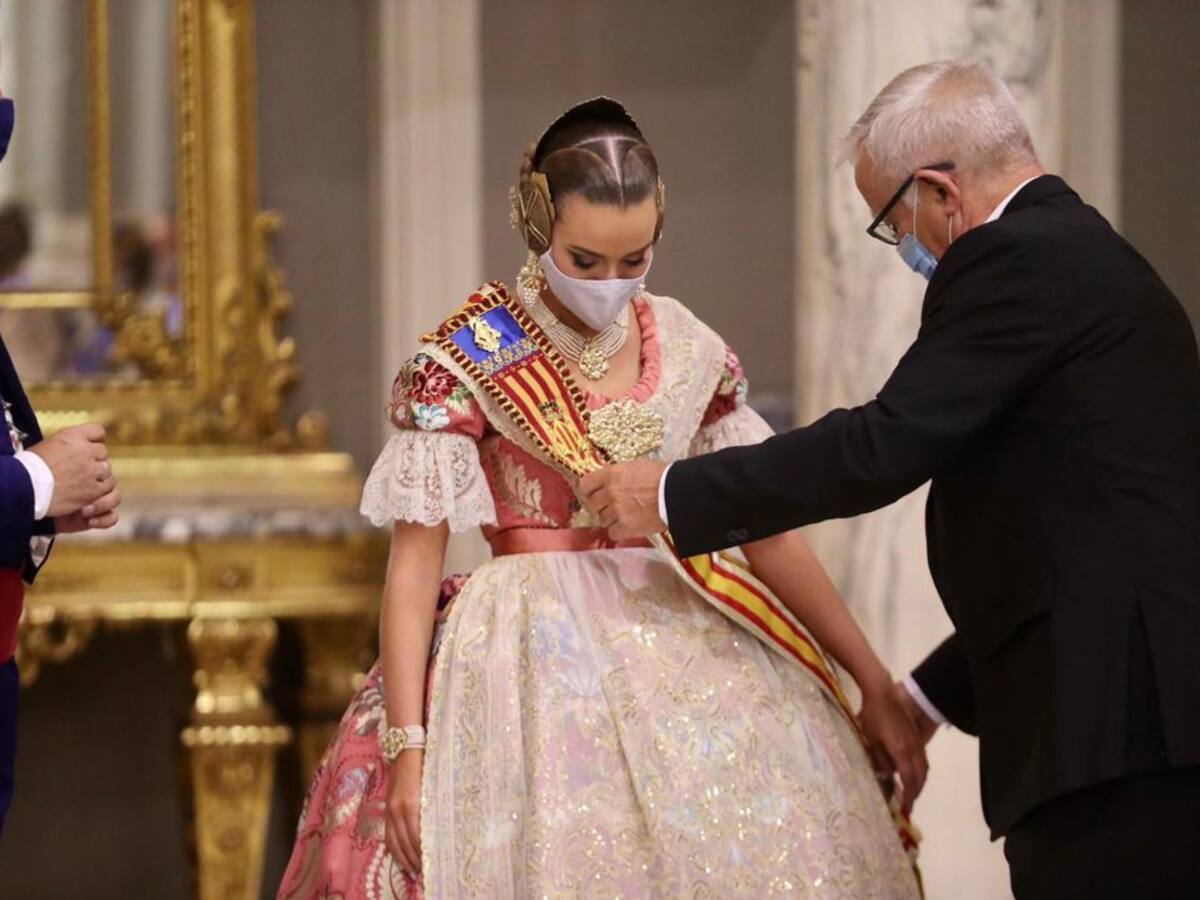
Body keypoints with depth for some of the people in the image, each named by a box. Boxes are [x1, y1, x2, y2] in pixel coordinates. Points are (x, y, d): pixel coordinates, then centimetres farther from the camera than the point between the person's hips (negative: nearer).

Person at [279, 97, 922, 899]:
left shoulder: (690, 352, 5)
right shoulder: (467, 361, -7)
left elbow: (767, 533, 11)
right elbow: (414, 565, -8)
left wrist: (874, 681, 9)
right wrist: (406, 747, -14)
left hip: (677, 645, 4)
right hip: (532, 658, -4)